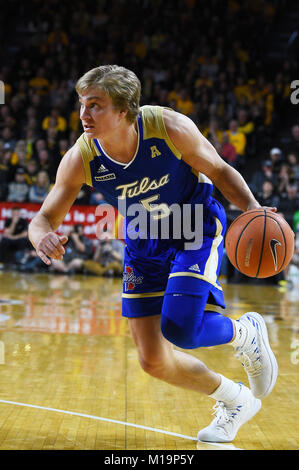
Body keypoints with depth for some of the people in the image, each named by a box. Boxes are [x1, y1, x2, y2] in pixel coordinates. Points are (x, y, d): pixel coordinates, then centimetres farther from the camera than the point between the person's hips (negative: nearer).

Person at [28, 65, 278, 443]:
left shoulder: (171, 128, -27)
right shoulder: (80, 159, -21)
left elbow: (220, 171, -12)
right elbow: (43, 219, -15)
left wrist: (252, 208, -31)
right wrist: (43, 238, -40)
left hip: (196, 227, -4)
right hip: (144, 241, 4)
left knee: (178, 329, -25)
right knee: (153, 360, 0)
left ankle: (245, 333, 10)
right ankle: (234, 402, 25)